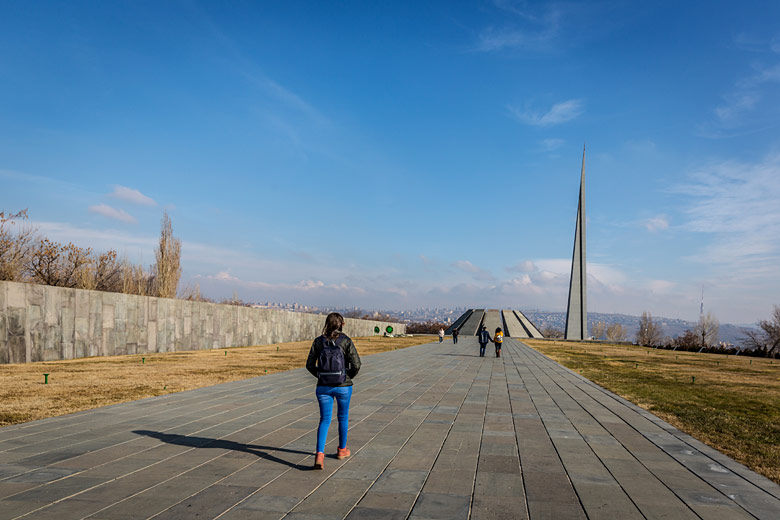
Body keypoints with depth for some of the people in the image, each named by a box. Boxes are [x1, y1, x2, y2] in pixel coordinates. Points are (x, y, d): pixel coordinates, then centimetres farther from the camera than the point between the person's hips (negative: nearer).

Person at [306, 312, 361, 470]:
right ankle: (342, 449, 34)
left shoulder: (319, 341, -1)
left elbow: (310, 365, 0)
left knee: (325, 420, 6)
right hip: (343, 386, -1)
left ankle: (319, 454, -10)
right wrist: (349, 376, 6)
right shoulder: (346, 341, -9)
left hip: (323, 387, 2)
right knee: (343, 417, 19)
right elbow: (356, 364, -12)